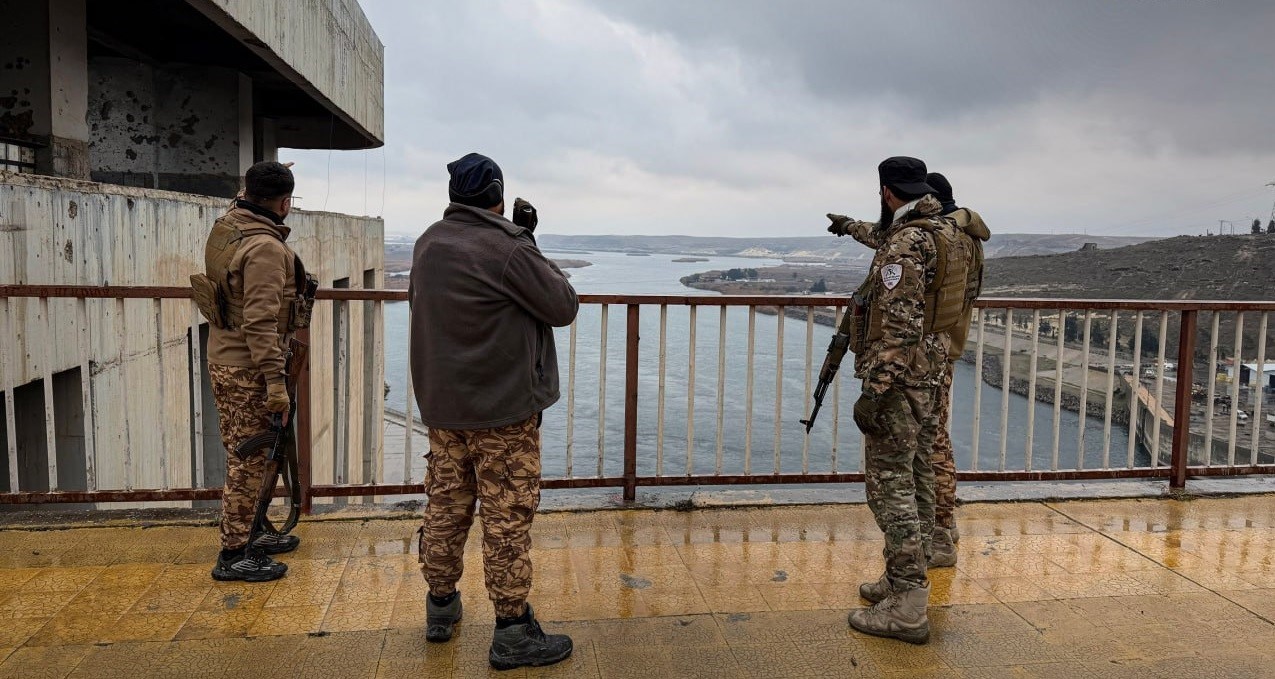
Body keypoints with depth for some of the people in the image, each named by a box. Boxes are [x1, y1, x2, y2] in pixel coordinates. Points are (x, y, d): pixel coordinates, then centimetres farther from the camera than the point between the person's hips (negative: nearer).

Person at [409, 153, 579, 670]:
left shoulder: (428, 244, 5)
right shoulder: (507, 249, -18)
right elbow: (564, 307, -11)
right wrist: (531, 246, -1)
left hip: (442, 406, 7)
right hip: (503, 411, -7)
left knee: (445, 506, 17)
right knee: (508, 518, 1)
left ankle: (441, 608, 32)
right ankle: (512, 634, 10)